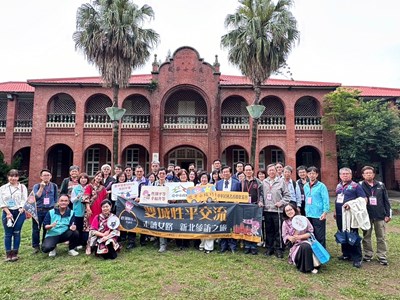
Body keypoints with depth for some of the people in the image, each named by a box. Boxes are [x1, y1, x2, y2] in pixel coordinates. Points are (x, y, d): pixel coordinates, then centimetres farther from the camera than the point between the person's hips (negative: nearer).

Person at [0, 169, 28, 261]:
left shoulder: (22, 187, 4)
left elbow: (25, 199, 0)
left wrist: (22, 208, -18)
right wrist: (8, 213, -10)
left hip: (19, 212, -1)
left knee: (16, 233, 1)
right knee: (8, 233, 3)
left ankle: (15, 253, 10)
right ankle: (8, 254, 12)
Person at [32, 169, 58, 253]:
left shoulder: (54, 186, 7)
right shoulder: (37, 186, 2)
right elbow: (36, 197, -12)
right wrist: (41, 187, -17)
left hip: (50, 210, 1)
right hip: (38, 211, -1)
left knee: (47, 228, 6)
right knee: (36, 229, 3)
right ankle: (36, 246, 16)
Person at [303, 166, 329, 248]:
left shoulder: (321, 186, -6)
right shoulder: (305, 186, 10)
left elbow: (326, 200, -10)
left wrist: (325, 212, -16)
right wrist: (306, 211, 10)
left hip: (319, 215, -5)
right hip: (308, 215, 5)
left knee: (320, 237, 1)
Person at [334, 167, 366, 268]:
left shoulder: (355, 186, -6)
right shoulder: (338, 186, 14)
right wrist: (335, 212, 20)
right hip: (340, 215, 7)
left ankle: (357, 258, 6)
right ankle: (346, 254, 27)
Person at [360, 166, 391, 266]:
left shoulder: (381, 185, 4)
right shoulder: (360, 186, -3)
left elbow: (386, 200, 7)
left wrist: (387, 214, 3)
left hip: (380, 216, 1)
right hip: (366, 216, -1)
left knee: (381, 237, 7)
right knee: (366, 237, 9)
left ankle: (382, 257, 17)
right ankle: (368, 254, 22)